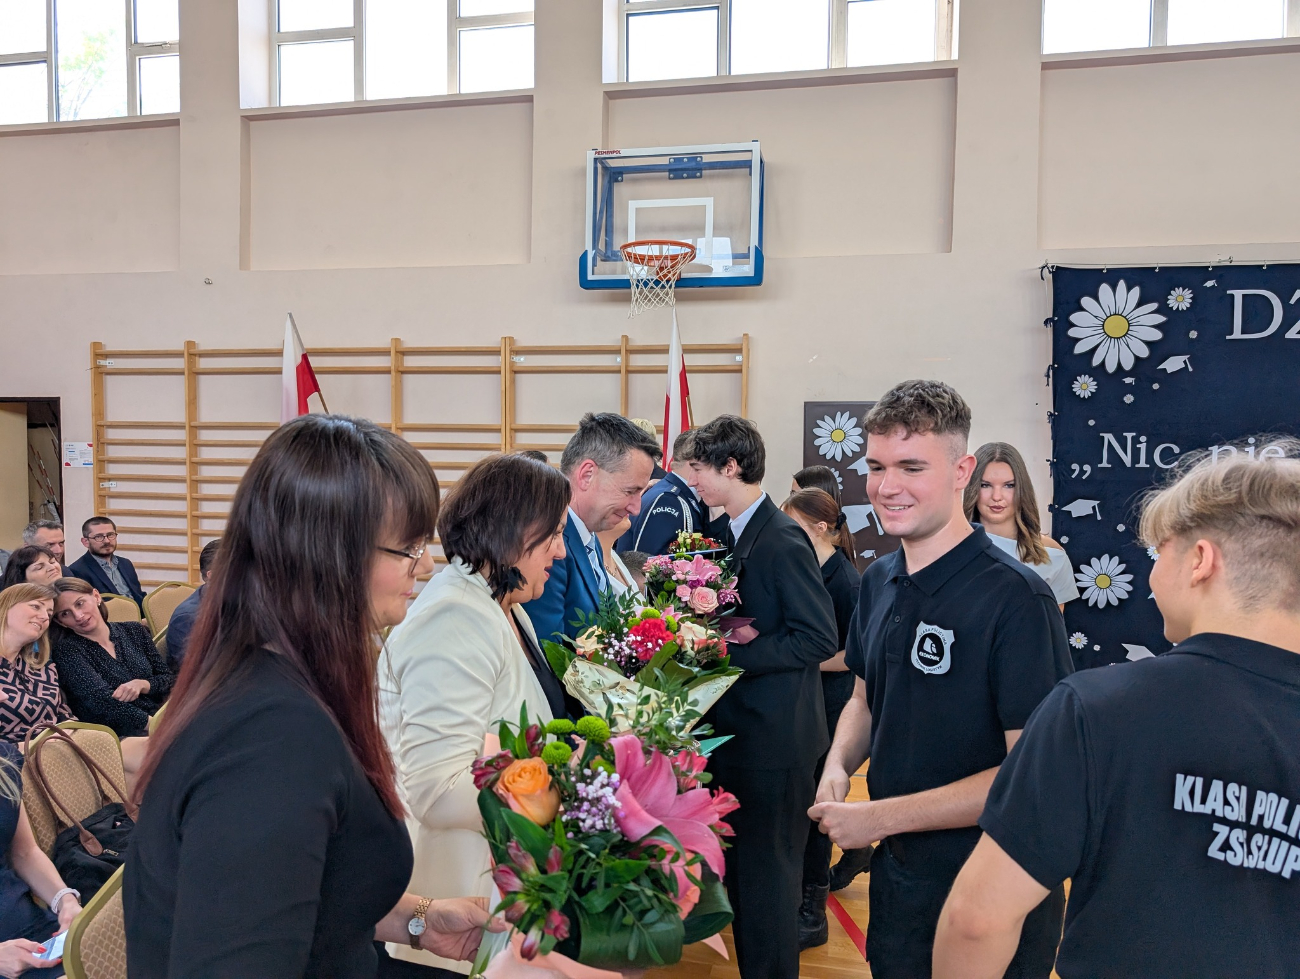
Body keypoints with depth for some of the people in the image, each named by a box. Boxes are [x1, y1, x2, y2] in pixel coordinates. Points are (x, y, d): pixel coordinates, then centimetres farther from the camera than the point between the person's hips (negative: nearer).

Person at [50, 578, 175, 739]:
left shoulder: (135, 631, 13)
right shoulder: (67, 650, 0)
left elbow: (169, 678, 14)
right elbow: (101, 700, -14)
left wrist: (141, 684, -8)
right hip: (117, 738, -5)